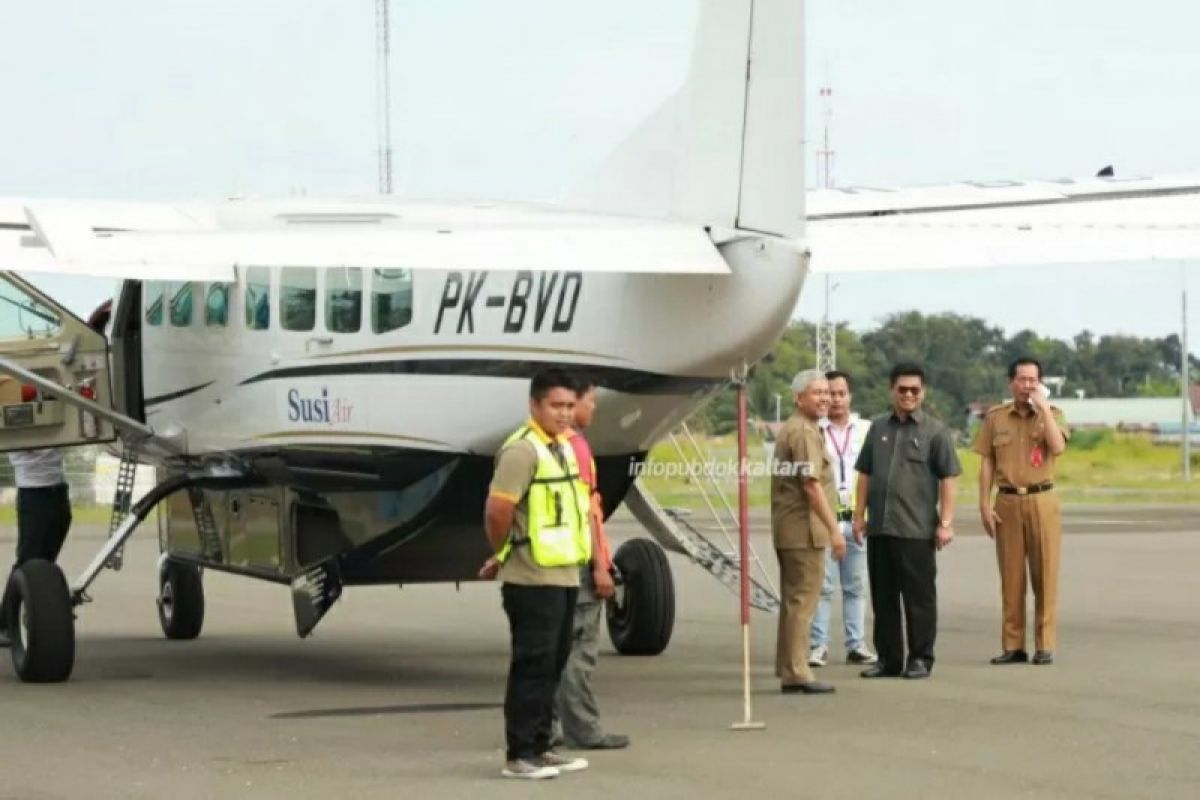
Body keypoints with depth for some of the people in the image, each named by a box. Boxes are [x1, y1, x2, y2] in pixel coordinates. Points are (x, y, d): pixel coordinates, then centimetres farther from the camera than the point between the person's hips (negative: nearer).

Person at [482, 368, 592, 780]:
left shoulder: (563, 447, 14)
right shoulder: (522, 450, -16)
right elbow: (497, 510, -22)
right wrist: (504, 553, -4)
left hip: (563, 575, 9)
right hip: (533, 579, -9)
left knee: (552, 665, 14)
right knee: (532, 665, -6)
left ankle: (540, 747, 22)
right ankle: (519, 755, -2)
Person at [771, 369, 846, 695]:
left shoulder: (789, 429, 18)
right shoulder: (805, 432, -14)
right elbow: (811, 485, -20)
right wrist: (834, 529, -20)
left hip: (786, 529, 10)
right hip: (804, 529, -10)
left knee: (793, 600, 14)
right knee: (803, 600, -8)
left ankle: (788, 671, 19)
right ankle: (796, 672, -8)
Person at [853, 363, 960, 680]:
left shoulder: (935, 431, 1)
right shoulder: (878, 427, 13)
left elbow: (948, 479, -3)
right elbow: (865, 474, 16)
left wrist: (946, 523, -10)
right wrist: (860, 515, 9)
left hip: (917, 530, -4)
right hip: (879, 527, 4)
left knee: (919, 596, 1)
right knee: (883, 596, 9)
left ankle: (920, 659, 9)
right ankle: (888, 659, 16)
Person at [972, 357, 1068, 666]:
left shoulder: (1051, 414, 4)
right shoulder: (995, 417, 6)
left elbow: (1058, 447, -14)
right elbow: (987, 463, 7)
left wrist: (1043, 407, -13)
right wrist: (985, 505, 0)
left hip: (1042, 501, -1)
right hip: (1008, 502, 1)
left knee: (1045, 574, -1)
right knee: (1010, 576, 2)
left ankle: (1045, 645, 3)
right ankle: (1012, 645, 6)